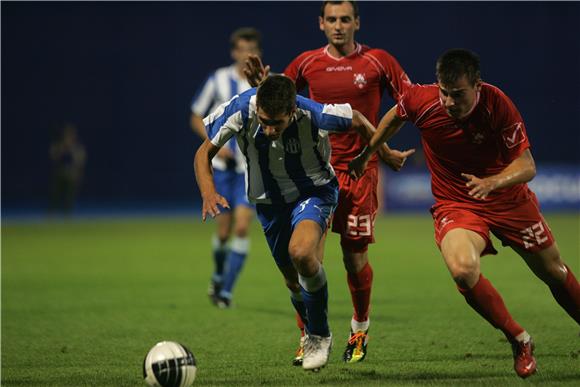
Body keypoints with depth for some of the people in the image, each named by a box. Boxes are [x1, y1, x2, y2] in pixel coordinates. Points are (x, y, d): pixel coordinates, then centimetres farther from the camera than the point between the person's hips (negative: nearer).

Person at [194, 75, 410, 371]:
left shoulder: (314, 115, -32)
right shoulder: (240, 110, -28)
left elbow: (357, 121, -10)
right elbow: (204, 153, -14)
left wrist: (386, 153, 6)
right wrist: (208, 193, -32)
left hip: (314, 190, -3)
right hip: (268, 199, 3)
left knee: (301, 252, -32)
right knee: (294, 281, 12)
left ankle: (320, 335, -10)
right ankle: (311, 333, 45)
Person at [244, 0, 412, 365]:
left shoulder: (378, 61, 0)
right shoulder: (307, 63, 6)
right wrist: (262, 85, -3)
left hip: (361, 169, -1)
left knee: (355, 257, 2)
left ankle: (360, 328, 29)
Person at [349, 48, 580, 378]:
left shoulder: (497, 104, -23)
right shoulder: (421, 100, -19)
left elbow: (527, 165, -22)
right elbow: (395, 117, 6)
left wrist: (492, 183, -41)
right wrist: (366, 154, 16)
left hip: (509, 199, 0)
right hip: (454, 205, 0)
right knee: (463, 269, -30)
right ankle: (520, 341, -9)